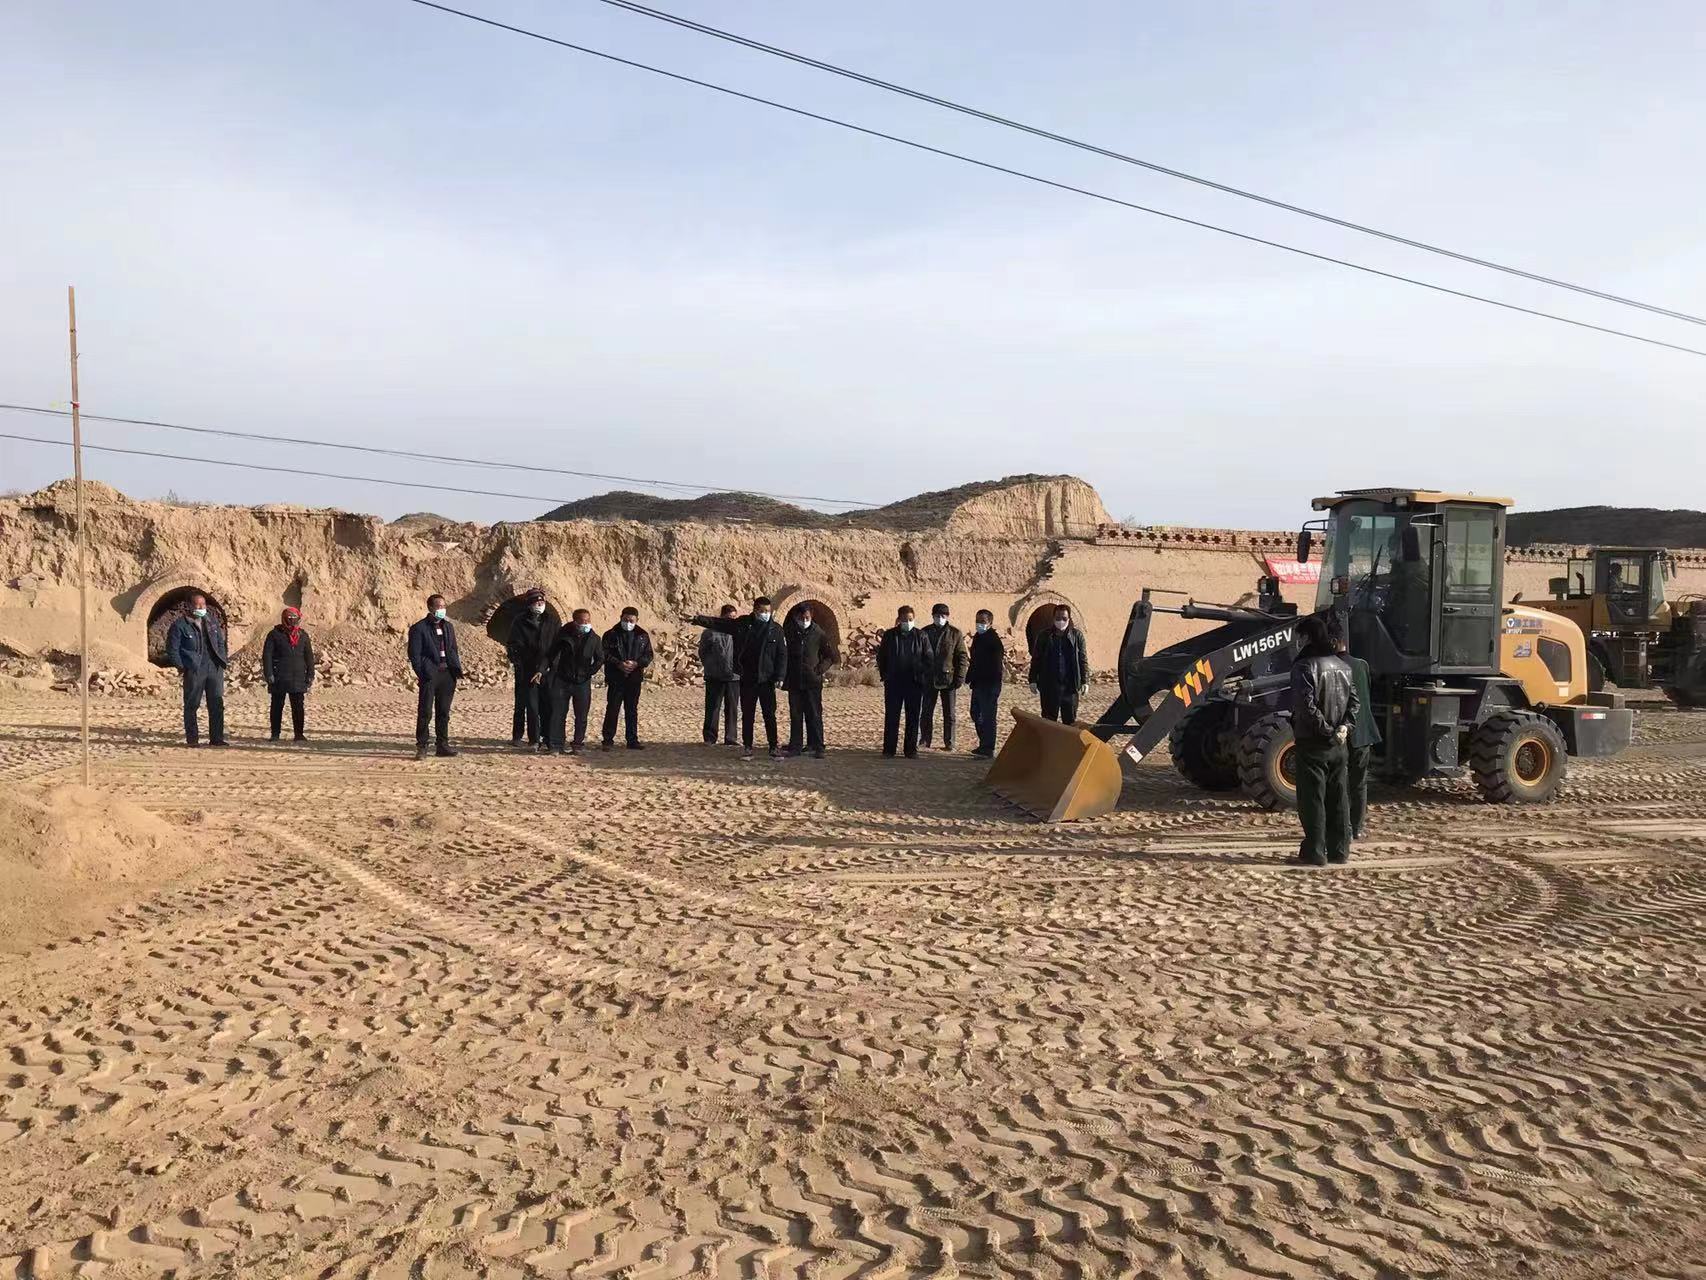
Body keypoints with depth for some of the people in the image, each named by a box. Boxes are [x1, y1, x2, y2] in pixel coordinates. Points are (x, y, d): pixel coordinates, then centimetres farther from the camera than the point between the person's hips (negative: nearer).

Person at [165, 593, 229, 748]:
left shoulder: (213, 622, 14)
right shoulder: (180, 625, -2)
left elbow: (221, 643, 22)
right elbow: (172, 649, -2)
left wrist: (223, 660, 10)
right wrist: (182, 667, -8)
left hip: (214, 668, 4)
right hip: (194, 671, -4)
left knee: (217, 705, 4)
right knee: (192, 706, 2)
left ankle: (216, 738, 9)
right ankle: (192, 739, 9)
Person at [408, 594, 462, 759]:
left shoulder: (448, 626, 16)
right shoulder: (419, 628, -3)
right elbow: (414, 654, -6)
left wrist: (457, 669, 7)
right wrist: (422, 674, -14)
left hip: (447, 673, 6)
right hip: (430, 674, -6)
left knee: (443, 712, 10)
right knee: (425, 712, -5)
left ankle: (443, 745, 17)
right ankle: (421, 747, 0)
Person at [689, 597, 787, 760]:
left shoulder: (776, 630, -1)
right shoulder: (743, 624, 2)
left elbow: (782, 655, 0)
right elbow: (718, 623, 2)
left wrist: (778, 676, -8)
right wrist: (700, 619, -10)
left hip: (767, 680, -1)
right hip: (747, 680, 1)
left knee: (770, 716, 2)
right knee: (747, 715, 7)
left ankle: (774, 747, 10)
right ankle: (747, 747, 15)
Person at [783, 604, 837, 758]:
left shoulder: (818, 633, -1)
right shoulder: (788, 631, 1)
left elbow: (830, 656, 9)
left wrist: (820, 670, -4)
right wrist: (784, 674, 1)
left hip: (813, 682, -2)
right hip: (794, 681, 2)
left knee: (814, 715, -3)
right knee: (795, 716, 6)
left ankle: (817, 747, 0)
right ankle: (795, 746, 12)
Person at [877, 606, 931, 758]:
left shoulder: (920, 636, 3)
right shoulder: (889, 635, 3)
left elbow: (929, 658, 5)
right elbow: (881, 657, 10)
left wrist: (923, 676, -2)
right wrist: (885, 675, 2)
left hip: (915, 683, 0)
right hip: (893, 683, 0)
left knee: (913, 717, 4)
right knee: (891, 717, 1)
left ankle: (911, 750, 11)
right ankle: (889, 750, 6)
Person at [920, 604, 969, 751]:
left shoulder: (955, 633, -1)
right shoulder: (925, 633, 5)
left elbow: (962, 657, -1)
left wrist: (959, 678, -9)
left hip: (948, 679, -2)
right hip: (929, 679, 2)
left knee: (949, 713, 5)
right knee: (926, 712, 4)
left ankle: (949, 742, 11)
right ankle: (924, 740, 12)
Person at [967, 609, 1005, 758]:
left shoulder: (993, 640, -14)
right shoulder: (978, 637, 13)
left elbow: (997, 663, -17)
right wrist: (969, 678, 17)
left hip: (989, 684, -10)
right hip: (978, 683, 10)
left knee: (988, 716, -5)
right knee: (976, 714, 17)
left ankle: (988, 749, 0)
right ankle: (984, 745, 29)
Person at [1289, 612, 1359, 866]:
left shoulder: (1305, 666, -14)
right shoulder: (1342, 665, 11)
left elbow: (1306, 707, -22)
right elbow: (1354, 700, 9)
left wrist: (1326, 730, -14)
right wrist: (1344, 727, -1)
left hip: (1312, 743, -7)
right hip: (1337, 744, 7)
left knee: (1312, 798, -2)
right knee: (1338, 798, 13)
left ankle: (1314, 853, -1)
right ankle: (1339, 850, 18)